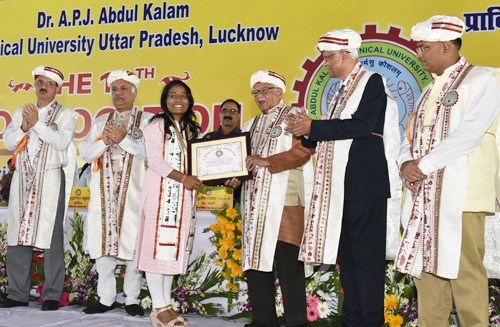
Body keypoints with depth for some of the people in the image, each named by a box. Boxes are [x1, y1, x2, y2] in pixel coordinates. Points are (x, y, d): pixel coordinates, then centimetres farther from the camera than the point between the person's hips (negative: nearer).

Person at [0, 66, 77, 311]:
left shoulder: (65, 114, 8)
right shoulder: (21, 113, 21)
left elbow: (62, 141, -8)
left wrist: (37, 123, -14)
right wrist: (24, 127, -6)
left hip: (50, 179, -4)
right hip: (22, 179, 4)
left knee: (51, 235, -7)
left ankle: (52, 295, -3)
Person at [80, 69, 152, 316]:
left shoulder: (147, 120, 6)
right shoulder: (101, 121, 21)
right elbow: (85, 152, 14)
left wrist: (124, 139, -12)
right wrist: (105, 141, -3)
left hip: (133, 192, -4)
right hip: (104, 190, 4)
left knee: (132, 241, -6)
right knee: (103, 241, 3)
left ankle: (132, 299, 4)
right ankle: (105, 298, 12)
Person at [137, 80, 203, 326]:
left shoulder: (192, 129, 18)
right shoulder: (157, 125, -1)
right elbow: (155, 160, -10)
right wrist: (183, 178, -17)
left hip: (184, 195, 6)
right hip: (160, 191, -6)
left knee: (175, 246, 7)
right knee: (157, 244, -7)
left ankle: (166, 304, 14)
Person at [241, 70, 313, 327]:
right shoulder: (251, 125, 25)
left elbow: (303, 151, -10)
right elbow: (244, 158, 27)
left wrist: (267, 161, -15)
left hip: (284, 200, -7)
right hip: (254, 201, 7)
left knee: (287, 261, -9)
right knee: (254, 258, 6)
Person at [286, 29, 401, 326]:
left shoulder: (372, 81, -4)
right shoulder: (343, 90, 21)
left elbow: (362, 126, -19)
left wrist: (314, 126, -14)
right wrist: (307, 132, 6)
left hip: (365, 186, -9)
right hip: (341, 187, 9)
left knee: (366, 256, -4)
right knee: (346, 255, 11)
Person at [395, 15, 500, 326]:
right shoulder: (430, 90, 21)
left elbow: (469, 134, -14)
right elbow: (412, 136, 18)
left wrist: (423, 165, -14)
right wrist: (407, 163, -3)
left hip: (460, 195, -7)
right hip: (423, 194, 7)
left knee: (463, 271, -5)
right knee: (427, 267, 9)